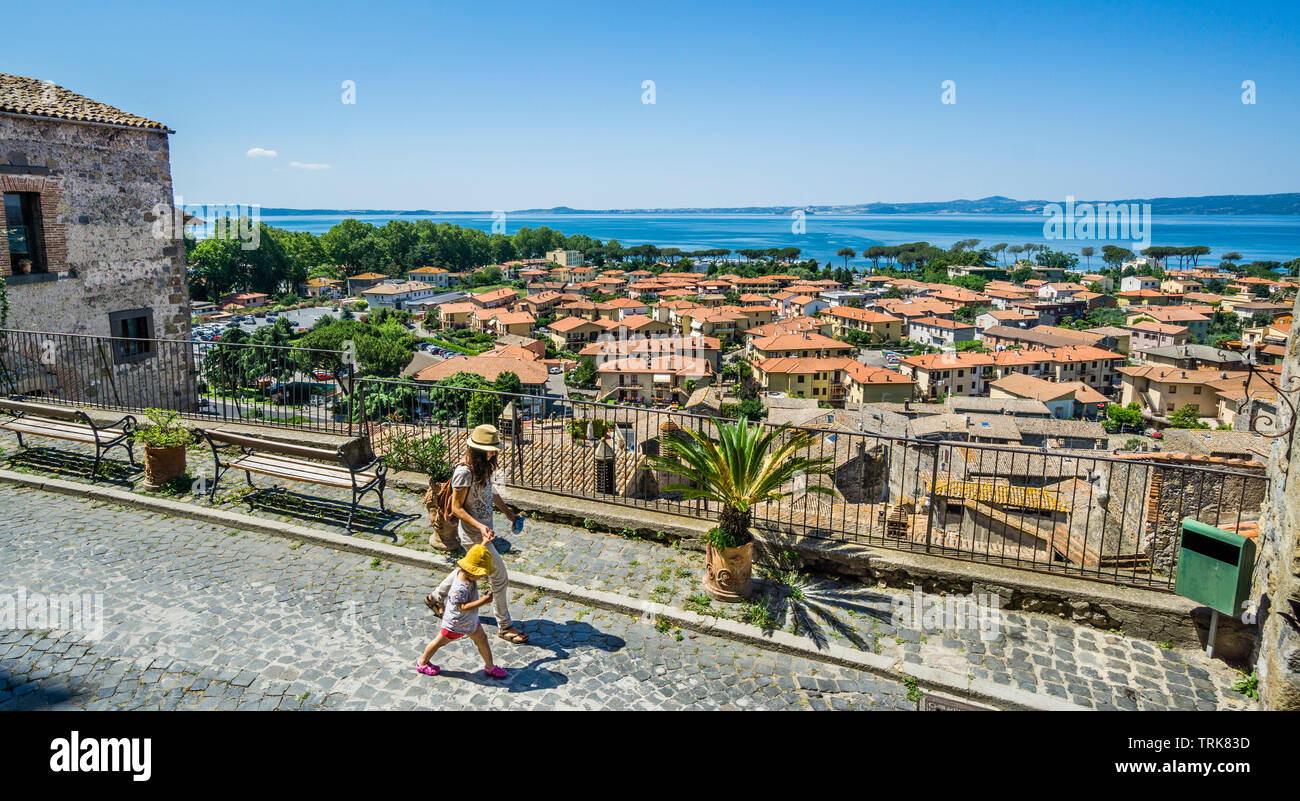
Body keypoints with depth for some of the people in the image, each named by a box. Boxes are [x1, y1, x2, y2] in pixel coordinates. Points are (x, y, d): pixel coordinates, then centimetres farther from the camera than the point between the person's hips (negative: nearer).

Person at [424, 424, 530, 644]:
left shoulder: (483, 466, 0)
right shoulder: (464, 472, -26)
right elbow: (457, 508, -20)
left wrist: (508, 512, 19)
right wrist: (480, 527, -29)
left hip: (484, 528, 9)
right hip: (474, 534, -9)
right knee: (500, 576, -2)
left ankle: (436, 598, 50)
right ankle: (504, 626, 14)